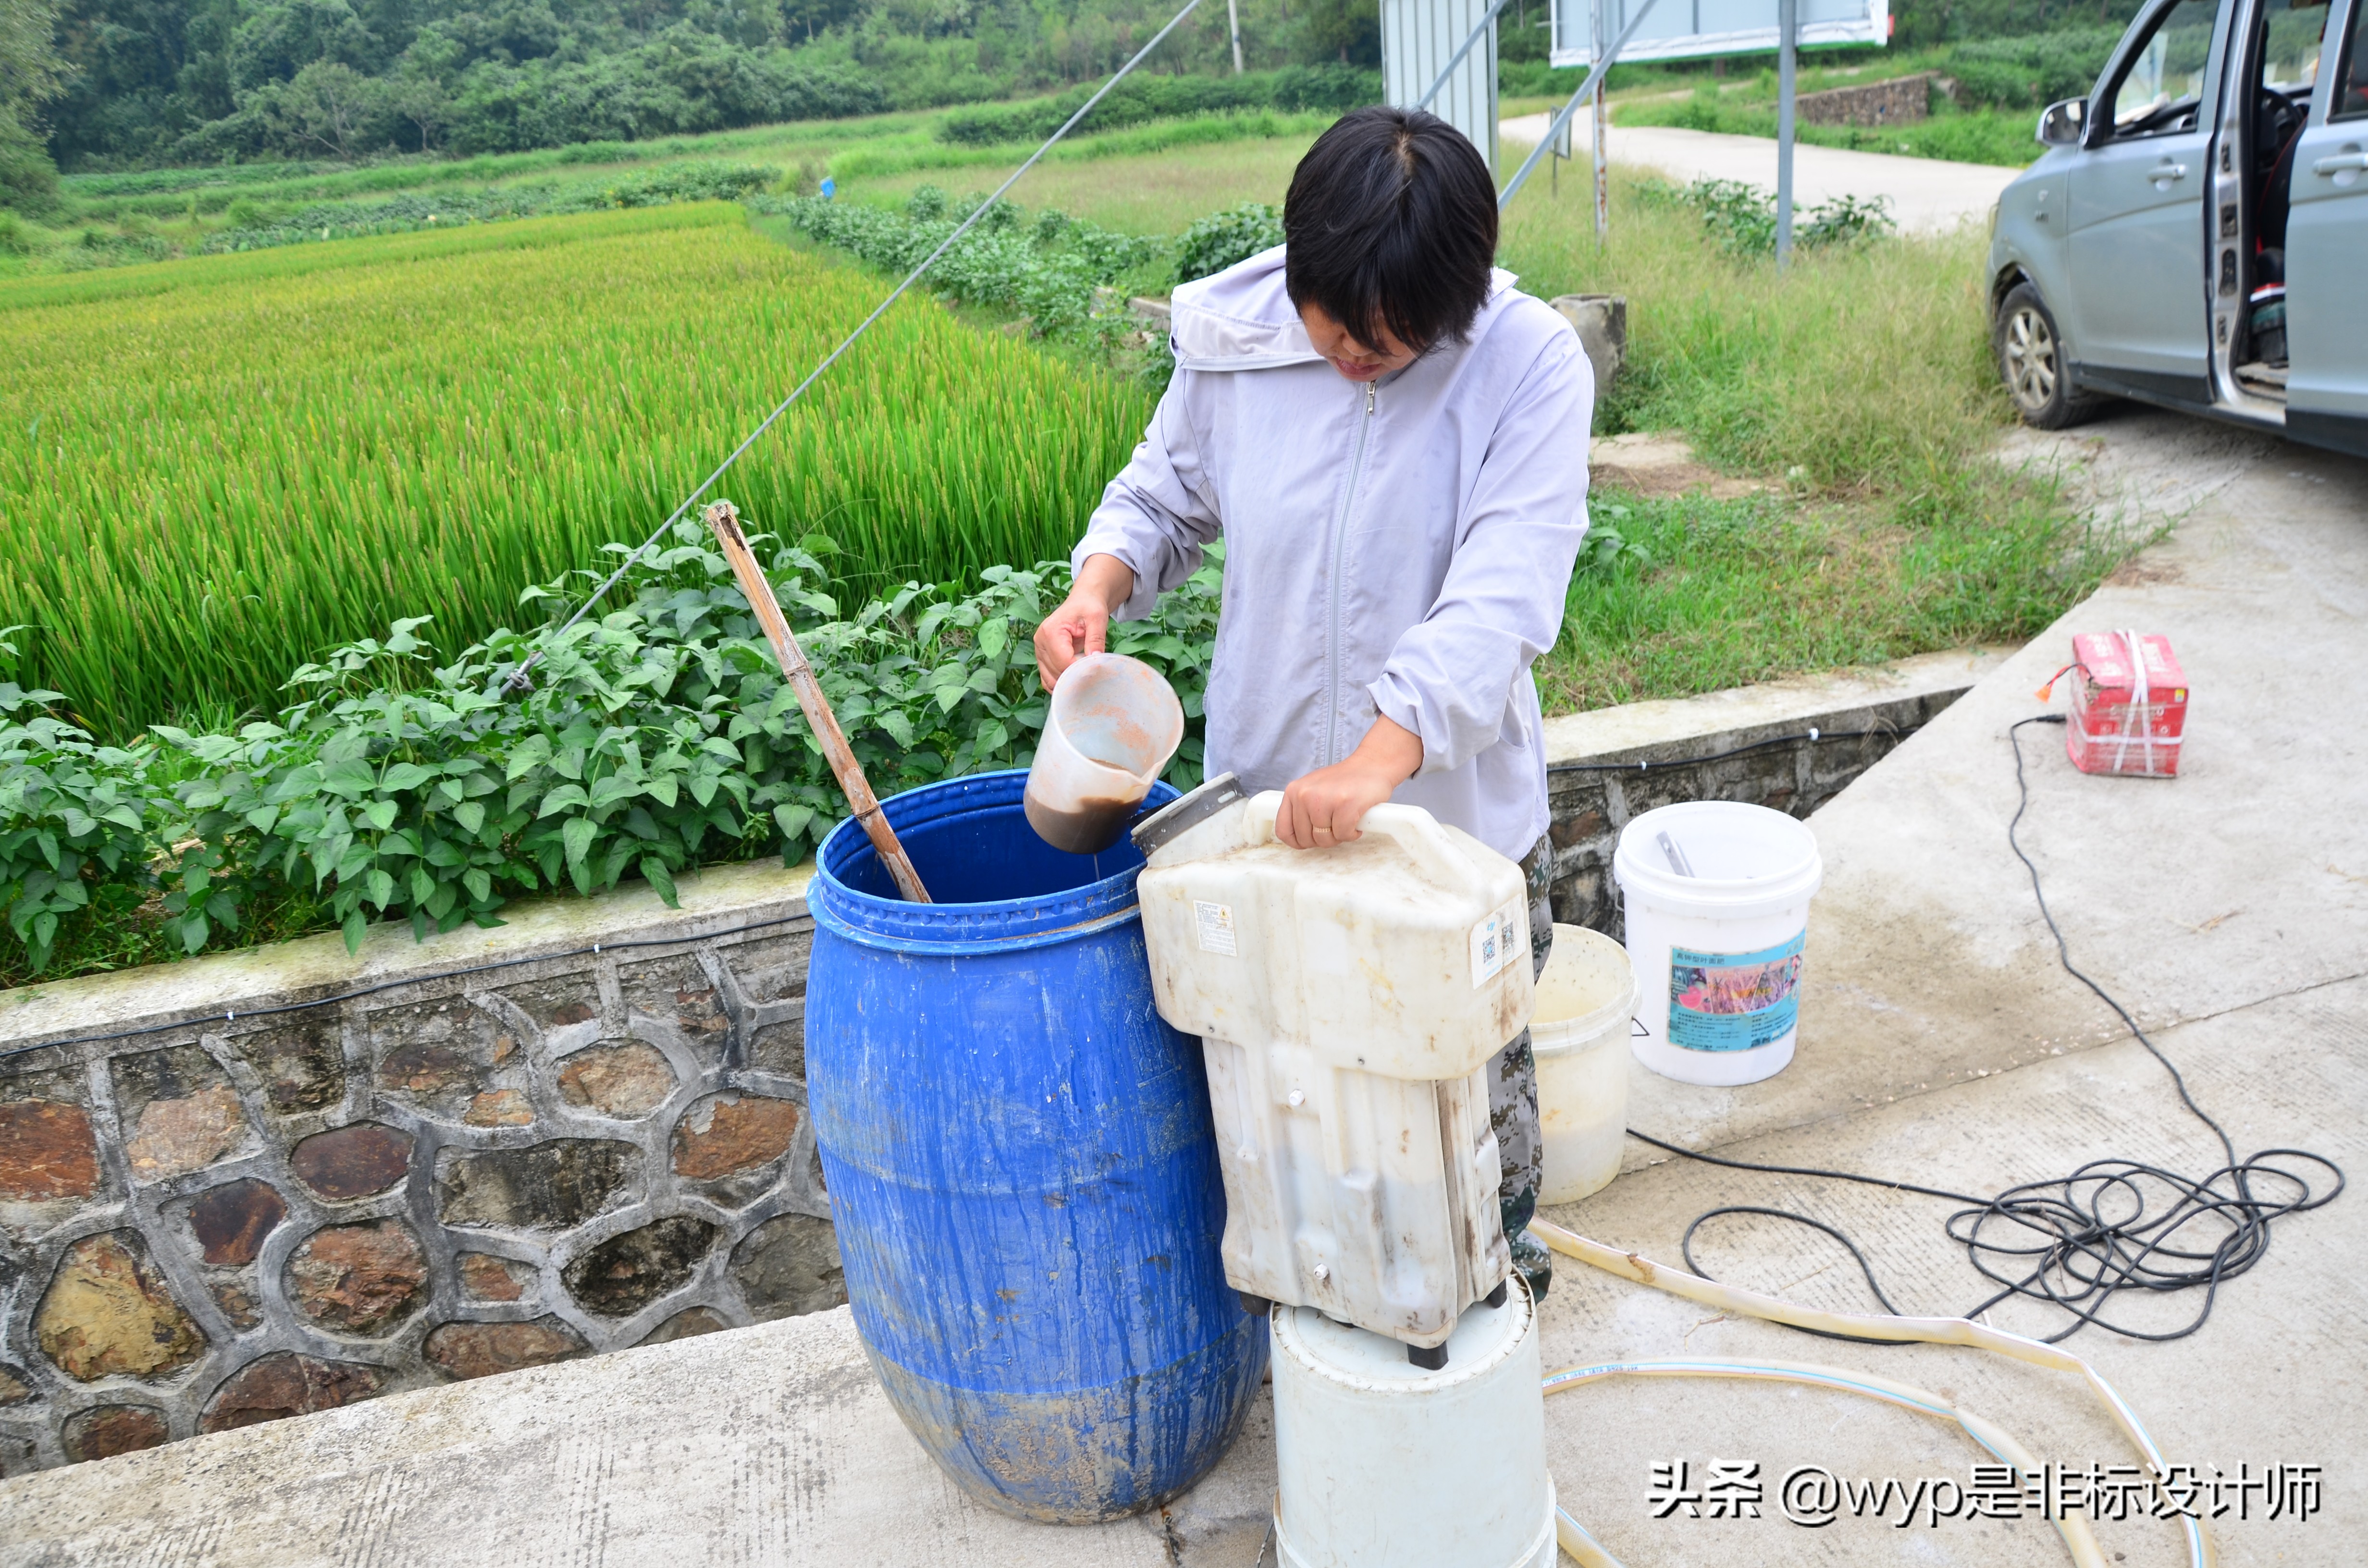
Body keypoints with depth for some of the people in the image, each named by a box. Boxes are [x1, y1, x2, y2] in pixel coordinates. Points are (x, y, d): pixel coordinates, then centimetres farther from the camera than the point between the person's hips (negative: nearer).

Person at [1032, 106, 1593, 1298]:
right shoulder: (1235, 342, -10)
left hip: (1459, 804, -2)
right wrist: (1100, 584, -14)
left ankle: (1498, 1262, 50)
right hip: (1266, 795, 3)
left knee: (1475, 1068, 20)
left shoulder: (1528, 365, -18)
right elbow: (1167, 493, 7)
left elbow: (1502, 597, -29)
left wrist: (1380, 755, -43)